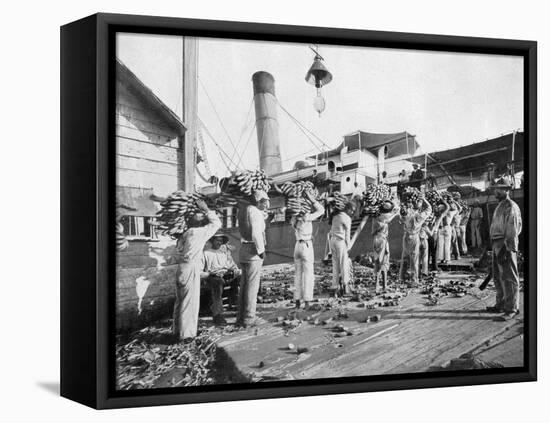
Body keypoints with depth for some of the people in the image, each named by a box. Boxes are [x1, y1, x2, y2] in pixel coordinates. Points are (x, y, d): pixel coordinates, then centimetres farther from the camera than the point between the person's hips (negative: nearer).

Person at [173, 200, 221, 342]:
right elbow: (217, 223, -1)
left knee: (180, 300, 15)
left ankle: (178, 331, 23)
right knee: (190, 302, -2)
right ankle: (186, 334, 1)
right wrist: (206, 211, 7)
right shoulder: (200, 232, -9)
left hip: (182, 267, 8)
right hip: (191, 268, -8)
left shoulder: (186, 233, 10)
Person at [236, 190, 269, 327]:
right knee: (252, 286, -4)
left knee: (244, 285, 13)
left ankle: (241, 317, 16)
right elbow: (256, 234, -23)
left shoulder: (244, 210, 14)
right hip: (253, 251, -9)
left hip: (243, 250, 9)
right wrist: (261, 250, -15)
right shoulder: (255, 212, -13)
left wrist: (263, 213, 18)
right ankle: (249, 318, -2)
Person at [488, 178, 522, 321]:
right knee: (498, 277, 16)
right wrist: (496, 246, 18)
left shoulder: (511, 207, -11)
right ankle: (501, 305, 25)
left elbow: (513, 230, -18)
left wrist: (508, 249, -23)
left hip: (506, 246, -10)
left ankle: (511, 309, -3)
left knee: (509, 277, -7)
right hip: (497, 245, 10)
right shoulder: (500, 206, 19)